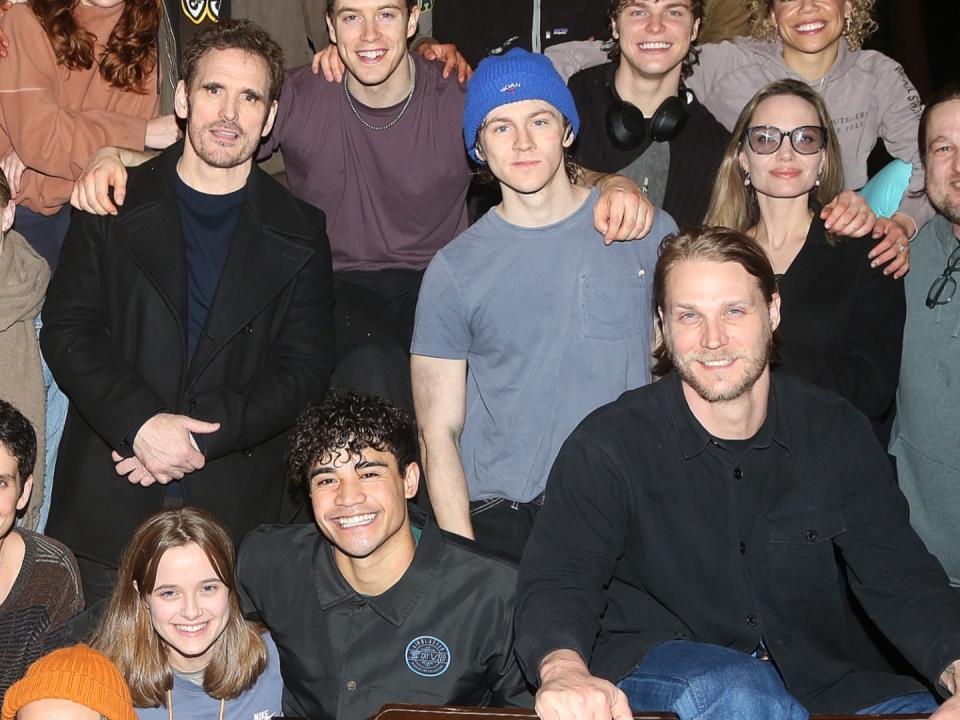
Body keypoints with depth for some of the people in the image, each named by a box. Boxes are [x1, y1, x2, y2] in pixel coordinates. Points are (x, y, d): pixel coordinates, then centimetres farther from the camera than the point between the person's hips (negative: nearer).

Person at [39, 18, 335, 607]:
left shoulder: (299, 233, 6)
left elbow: (305, 365, 0)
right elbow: (68, 330, -1)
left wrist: (199, 434, -13)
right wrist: (143, 423, -16)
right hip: (109, 504, 0)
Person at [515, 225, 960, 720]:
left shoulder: (836, 432, 1)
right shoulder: (608, 446, -8)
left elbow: (900, 578, -2)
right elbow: (558, 580, -19)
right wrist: (563, 670, -44)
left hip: (817, 674, 3)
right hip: (658, 663, -3)